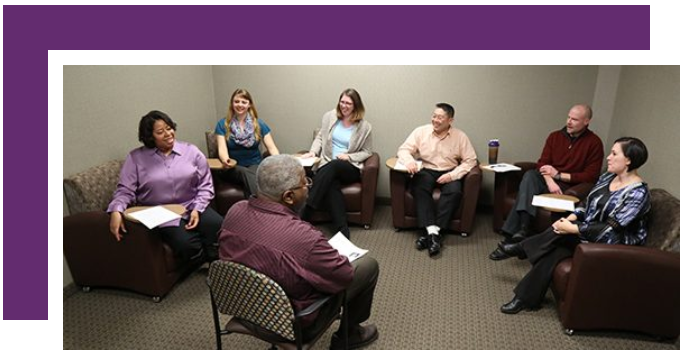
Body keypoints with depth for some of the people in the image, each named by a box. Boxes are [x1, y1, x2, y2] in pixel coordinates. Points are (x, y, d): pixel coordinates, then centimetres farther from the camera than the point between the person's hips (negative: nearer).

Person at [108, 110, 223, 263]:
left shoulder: (191, 151, 8)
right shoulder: (136, 158, 6)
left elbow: (205, 185, 6)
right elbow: (125, 190, 1)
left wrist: (197, 209, -9)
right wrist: (116, 211, -20)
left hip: (193, 208, 2)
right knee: (187, 246, -31)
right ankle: (216, 260, -2)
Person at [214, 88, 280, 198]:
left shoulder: (258, 124, 5)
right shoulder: (222, 124, 2)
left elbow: (271, 147, -1)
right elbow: (222, 148, -10)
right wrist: (225, 159, -35)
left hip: (255, 165, 1)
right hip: (234, 167, -1)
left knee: (253, 175, -36)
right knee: (245, 173, -36)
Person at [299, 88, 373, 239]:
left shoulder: (364, 126, 2)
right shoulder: (329, 116, 9)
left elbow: (366, 152, 7)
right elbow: (320, 138, 16)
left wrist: (349, 156, -10)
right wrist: (313, 151, -3)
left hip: (350, 168, -1)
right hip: (327, 165, 2)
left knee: (332, 166, -37)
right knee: (331, 184, -35)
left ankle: (304, 214, -36)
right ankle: (342, 230, -36)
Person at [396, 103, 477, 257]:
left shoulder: (460, 136, -1)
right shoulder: (421, 131, 0)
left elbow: (470, 160, -3)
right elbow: (403, 149, -1)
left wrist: (452, 175, -17)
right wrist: (409, 161, -25)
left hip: (448, 173, 0)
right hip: (425, 171, 0)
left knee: (454, 192, -31)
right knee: (419, 189, -32)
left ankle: (430, 232, -29)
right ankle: (432, 231, -35)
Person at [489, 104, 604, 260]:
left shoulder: (594, 143, -4)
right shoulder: (555, 136, 8)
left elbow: (591, 176, -8)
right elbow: (542, 163, 1)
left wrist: (558, 175, -12)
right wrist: (550, 180, -20)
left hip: (569, 187, -4)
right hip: (548, 182, 4)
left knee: (526, 190, -29)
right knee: (530, 175, -30)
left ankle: (511, 236, -29)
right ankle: (523, 229, -39)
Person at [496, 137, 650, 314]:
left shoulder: (638, 193, -21)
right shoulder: (607, 177, 4)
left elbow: (610, 229, -25)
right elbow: (588, 205, 9)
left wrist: (572, 228, -27)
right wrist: (571, 218, -11)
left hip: (610, 243, -7)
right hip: (588, 230, 7)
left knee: (563, 232, -27)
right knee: (554, 251, -19)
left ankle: (521, 248, -7)